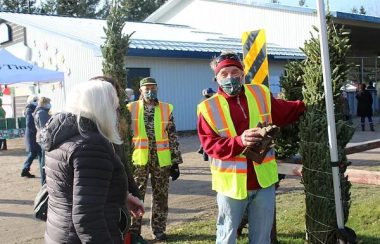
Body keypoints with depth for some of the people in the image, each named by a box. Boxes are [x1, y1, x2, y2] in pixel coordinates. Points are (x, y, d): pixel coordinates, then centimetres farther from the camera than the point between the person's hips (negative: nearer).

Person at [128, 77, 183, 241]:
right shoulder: (131, 109, 1)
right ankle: (133, 230, 17)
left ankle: (158, 230, 24)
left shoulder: (167, 109, 3)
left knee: (161, 196, 10)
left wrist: (175, 162, 0)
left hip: (161, 159, 1)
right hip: (138, 159, -1)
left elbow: (173, 137, 3)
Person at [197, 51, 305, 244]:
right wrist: (239, 141, -29)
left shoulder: (260, 94, 1)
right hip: (231, 182, -3)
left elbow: (285, 112, 17)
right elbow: (210, 145, -16)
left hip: (264, 180, 3)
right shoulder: (208, 108, -10)